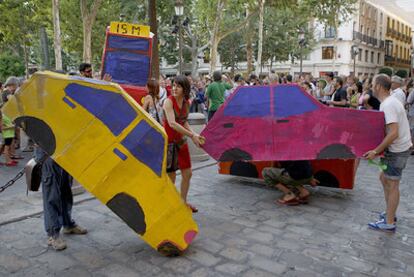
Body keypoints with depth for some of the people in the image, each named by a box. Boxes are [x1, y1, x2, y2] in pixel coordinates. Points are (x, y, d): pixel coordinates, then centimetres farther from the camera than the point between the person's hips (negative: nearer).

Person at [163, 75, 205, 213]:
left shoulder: (186, 103, 3)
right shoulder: (169, 101, -18)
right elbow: (172, 123, -29)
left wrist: (195, 134, 0)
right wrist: (191, 136, -29)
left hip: (181, 140, 7)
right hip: (168, 141, -7)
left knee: (187, 173, 12)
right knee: (171, 176, 3)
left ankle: (183, 202, 30)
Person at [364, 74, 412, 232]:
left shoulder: (388, 105, -23)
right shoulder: (390, 101, 10)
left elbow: (393, 133, -30)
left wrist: (376, 151, -27)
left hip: (397, 150, -10)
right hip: (397, 147, 10)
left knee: (392, 184, -2)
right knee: (384, 178, 19)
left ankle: (389, 223, 9)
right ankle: (390, 213, 32)